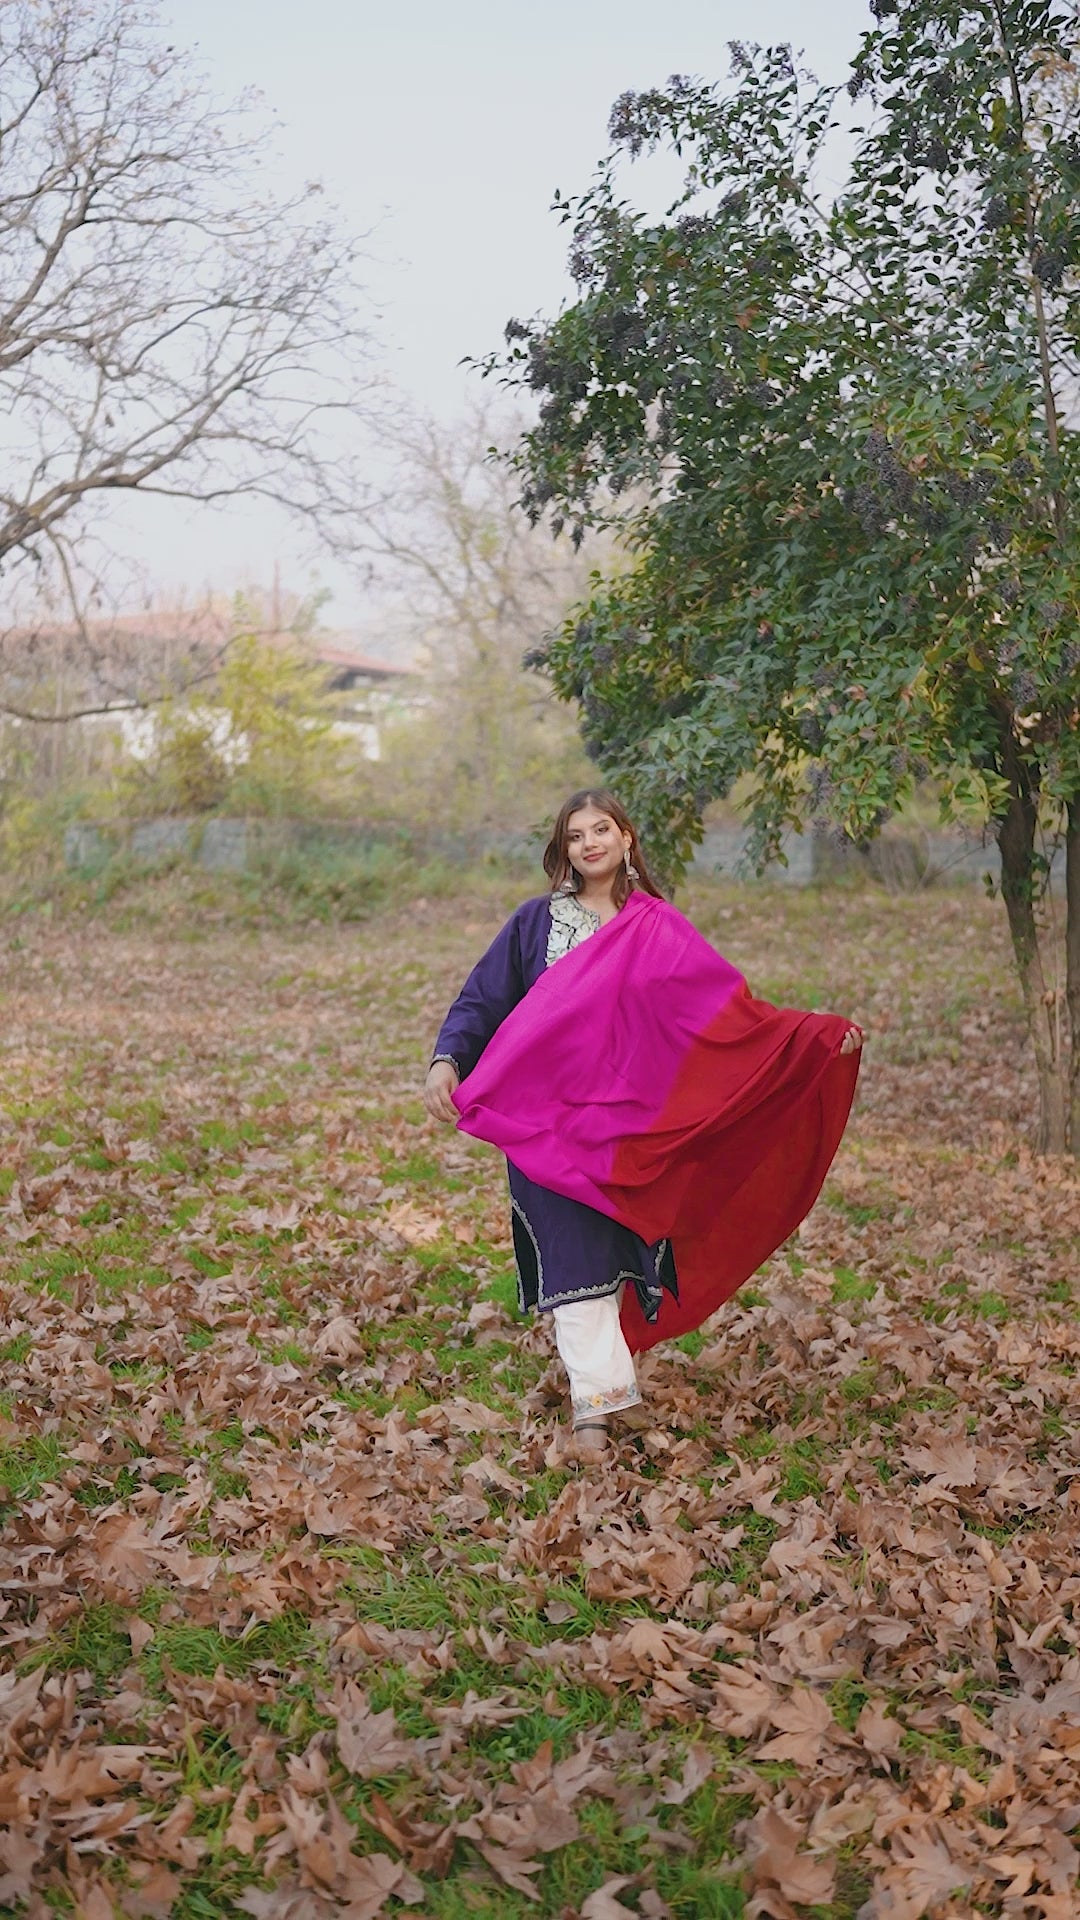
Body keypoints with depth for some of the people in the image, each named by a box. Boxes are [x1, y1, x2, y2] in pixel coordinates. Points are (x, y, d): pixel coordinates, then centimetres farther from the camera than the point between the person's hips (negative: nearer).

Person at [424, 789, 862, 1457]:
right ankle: (598, 1401, -5)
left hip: (626, 1121, 1)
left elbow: (734, 1008, 4)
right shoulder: (536, 922, 4)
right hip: (547, 1118, -1)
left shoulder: (662, 932, 6)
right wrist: (447, 1058, -16)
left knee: (617, 1249, 6)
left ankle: (606, 1382, 25)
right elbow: (480, 998, 2)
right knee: (575, 1257, -6)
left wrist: (820, 1034, -4)